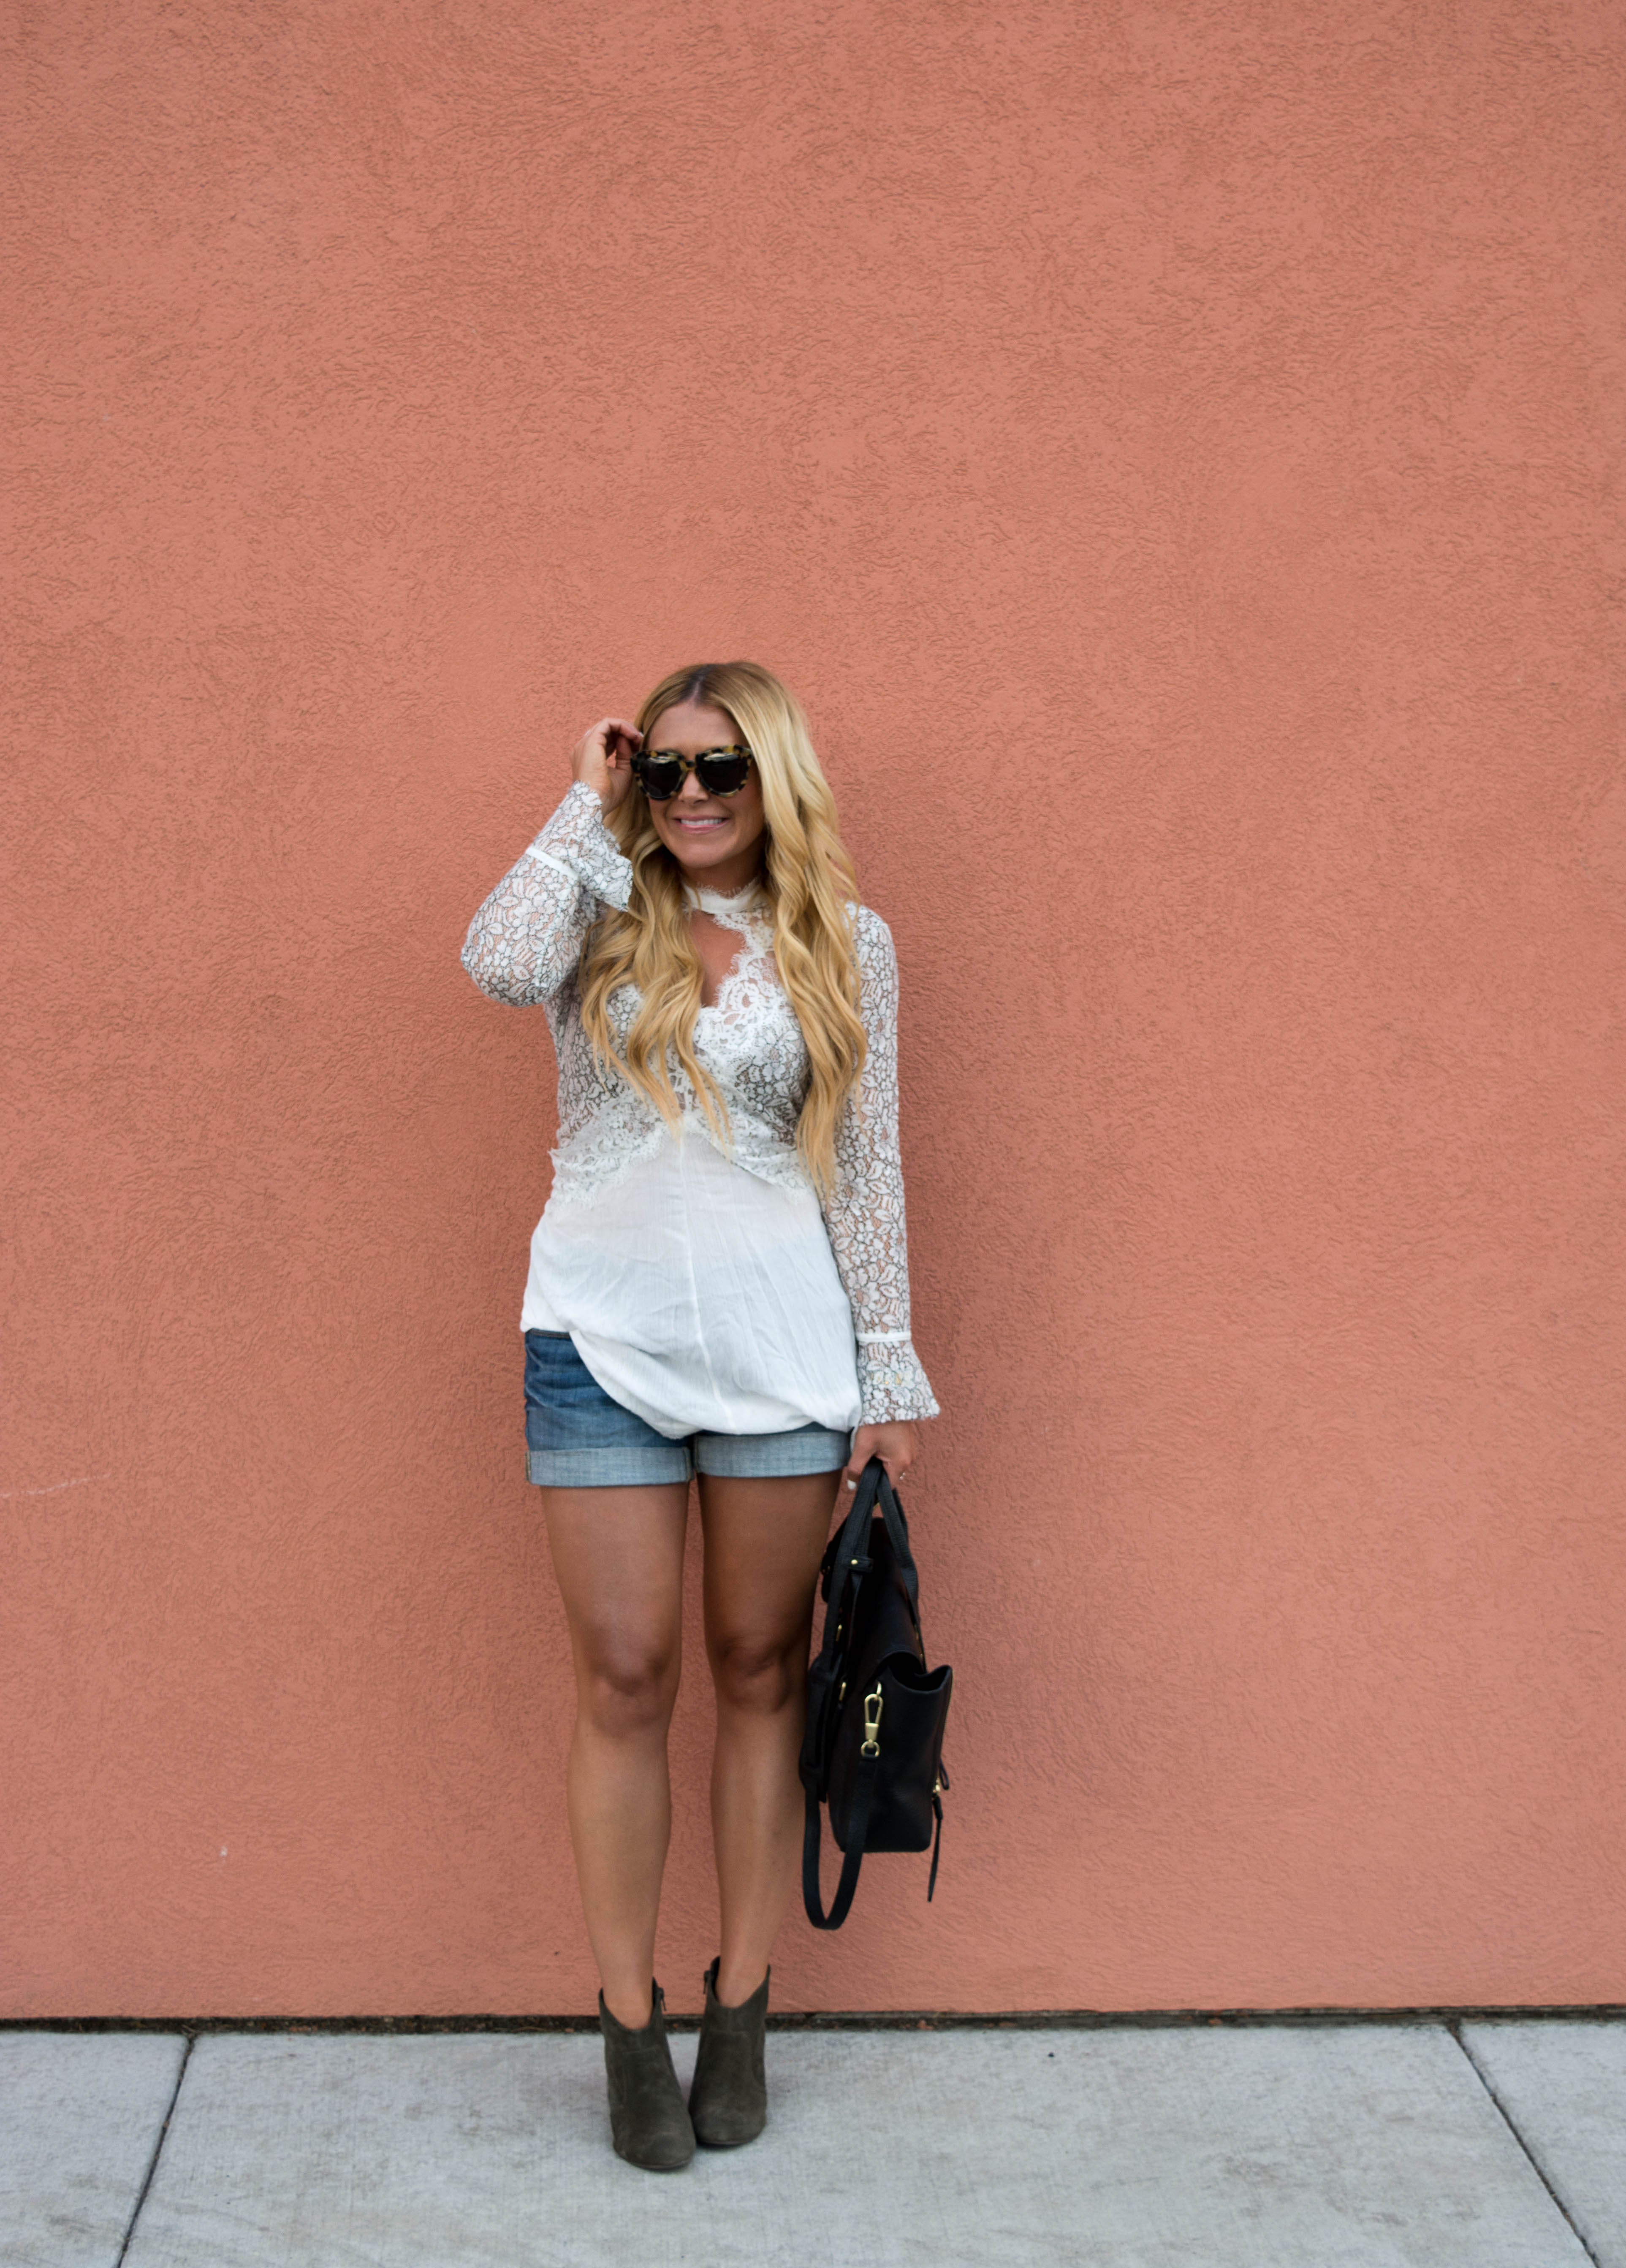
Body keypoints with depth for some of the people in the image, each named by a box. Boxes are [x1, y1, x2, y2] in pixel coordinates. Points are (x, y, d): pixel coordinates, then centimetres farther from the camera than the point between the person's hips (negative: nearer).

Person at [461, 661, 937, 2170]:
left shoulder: (846, 945, 6)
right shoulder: (599, 917, 6)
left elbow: (866, 1167, 5)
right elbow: (498, 964, -19)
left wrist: (889, 1373, 2)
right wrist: (586, 810, -6)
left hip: (781, 1337, 1)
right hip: (600, 1333, 0)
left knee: (759, 1667, 9)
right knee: (624, 1677, 2)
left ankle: (742, 2005, 23)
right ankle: (630, 2026, 15)